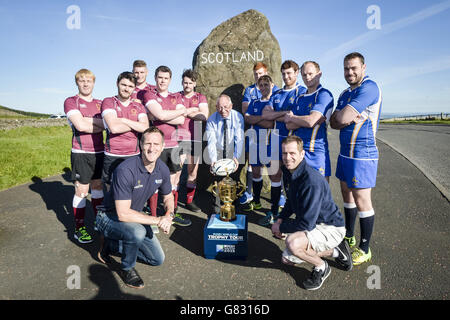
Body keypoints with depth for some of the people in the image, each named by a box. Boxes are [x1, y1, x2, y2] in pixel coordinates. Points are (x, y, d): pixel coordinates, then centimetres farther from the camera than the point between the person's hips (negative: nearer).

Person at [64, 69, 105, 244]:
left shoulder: (100, 103, 14)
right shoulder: (71, 101, -1)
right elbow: (80, 125, -16)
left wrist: (89, 121, -13)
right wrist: (100, 123, -4)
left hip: (99, 152, 5)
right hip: (81, 153, -5)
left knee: (98, 187, 15)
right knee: (81, 191, 0)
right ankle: (79, 229, 12)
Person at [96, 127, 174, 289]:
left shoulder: (162, 169, -9)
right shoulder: (125, 170, -31)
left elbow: (168, 197, 7)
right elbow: (123, 214, -33)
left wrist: (169, 215, -15)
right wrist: (157, 220, -29)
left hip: (135, 216, 7)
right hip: (110, 217, -7)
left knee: (158, 259, 7)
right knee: (138, 232, -39)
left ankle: (110, 245, 20)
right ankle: (127, 268, -6)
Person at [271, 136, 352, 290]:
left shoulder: (312, 181, -32)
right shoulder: (292, 173, -2)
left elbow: (307, 224, -31)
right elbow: (291, 202, 16)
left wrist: (281, 227, -15)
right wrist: (280, 219, 1)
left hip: (332, 228, -9)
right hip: (314, 225, 9)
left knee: (293, 243, -34)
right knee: (287, 259, 13)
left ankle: (321, 267, -2)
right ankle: (334, 251, 22)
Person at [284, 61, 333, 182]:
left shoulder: (324, 94, -6)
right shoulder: (300, 98, 17)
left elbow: (311, 121, -19)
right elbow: (289, 126, 8)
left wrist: (291, 118, -2)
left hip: (316, 151, -6)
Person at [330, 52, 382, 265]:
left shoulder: (369, 87, -14)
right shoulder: (345, 94, 15)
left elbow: (342, 117, -23)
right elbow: (333, 122, 9)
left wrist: (344, 116, -1)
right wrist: (346, 120, -11)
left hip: (363, 153, -9)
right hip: (345, 151, 9)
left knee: (361, 200, -3)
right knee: (347, 192, 17)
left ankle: (364, 249, 11)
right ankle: (349, 237, 34)